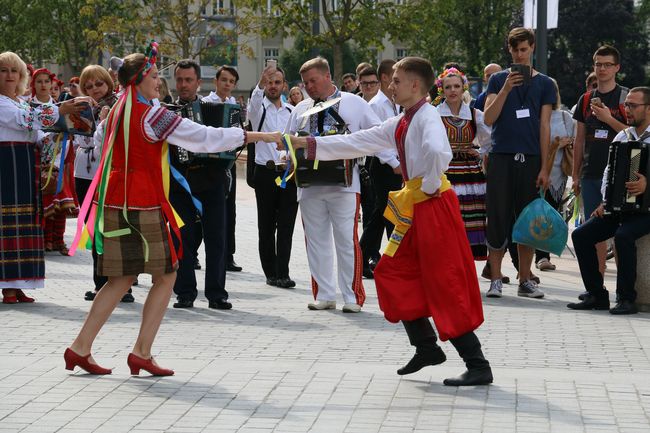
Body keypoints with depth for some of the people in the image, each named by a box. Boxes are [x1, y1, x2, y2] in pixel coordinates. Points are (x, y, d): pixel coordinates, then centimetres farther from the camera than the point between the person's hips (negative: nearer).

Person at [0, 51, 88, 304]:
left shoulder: (23, 102, 20)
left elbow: (33, 135, 22)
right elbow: (24, 120, -18)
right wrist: (59, 111, -19)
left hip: (26, 167, 8)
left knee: (25, 223, 6)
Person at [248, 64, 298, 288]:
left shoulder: (292, 111, 11)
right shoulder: (259, 108, 1)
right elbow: (254, 102, -23)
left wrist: (290, 154, -10)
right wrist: (261, 83, -43)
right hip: (266, 172, -2)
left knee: (286, 226, -1)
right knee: (266, 226, 4)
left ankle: (282, 273, 1)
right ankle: (271, 272, 11)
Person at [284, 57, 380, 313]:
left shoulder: (354, 103, 5)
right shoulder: (301, 110, 16)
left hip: (343, 183, -4)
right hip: (310, 184, 4)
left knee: (346, 240, -5)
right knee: (316, 241, 6)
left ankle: (352, 297, 1)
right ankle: (324, 295, 14)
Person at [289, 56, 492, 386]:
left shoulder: (427, 117, -14)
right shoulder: (399, 124, 15)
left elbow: (438, 152, -34)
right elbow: (357, 142, 18)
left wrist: (429, 187, -20)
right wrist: (308, 144, 15)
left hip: (436, 207, -10)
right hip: (416, 211, 10)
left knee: (447, 287, -9)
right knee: (392, 273, 13)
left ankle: (478, 367, -6)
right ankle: (426, 347, 21)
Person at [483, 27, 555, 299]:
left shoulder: (544, 83, 8)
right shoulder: (498, 80, 8)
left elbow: (544, 126, 5)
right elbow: (488, 119, -2)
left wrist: (544, 168, -1)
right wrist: (506, 88, -14)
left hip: (531, 159, 1)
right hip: (502, 157, -1)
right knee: (498, 218, -3)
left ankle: (525, 280, 11)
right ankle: (495, 279, 3)